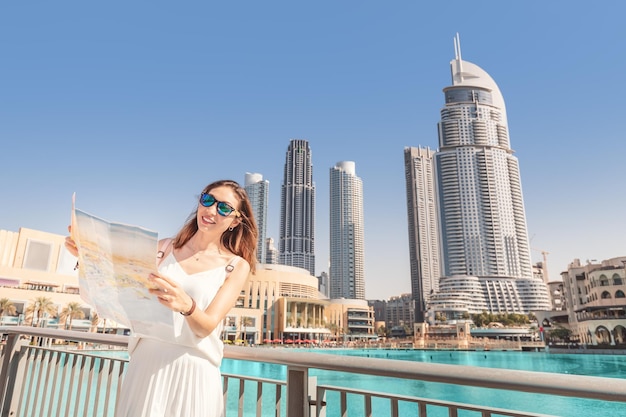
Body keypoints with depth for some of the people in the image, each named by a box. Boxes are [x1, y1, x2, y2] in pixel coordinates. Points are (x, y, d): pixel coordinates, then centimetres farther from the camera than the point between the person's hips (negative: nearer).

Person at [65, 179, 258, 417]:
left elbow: (207, 326, -14)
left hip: (194, 371, -2)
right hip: (147, 363, 2)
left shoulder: (236, 266, -4)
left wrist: (187, 305, -35)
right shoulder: (165, 248, 4)